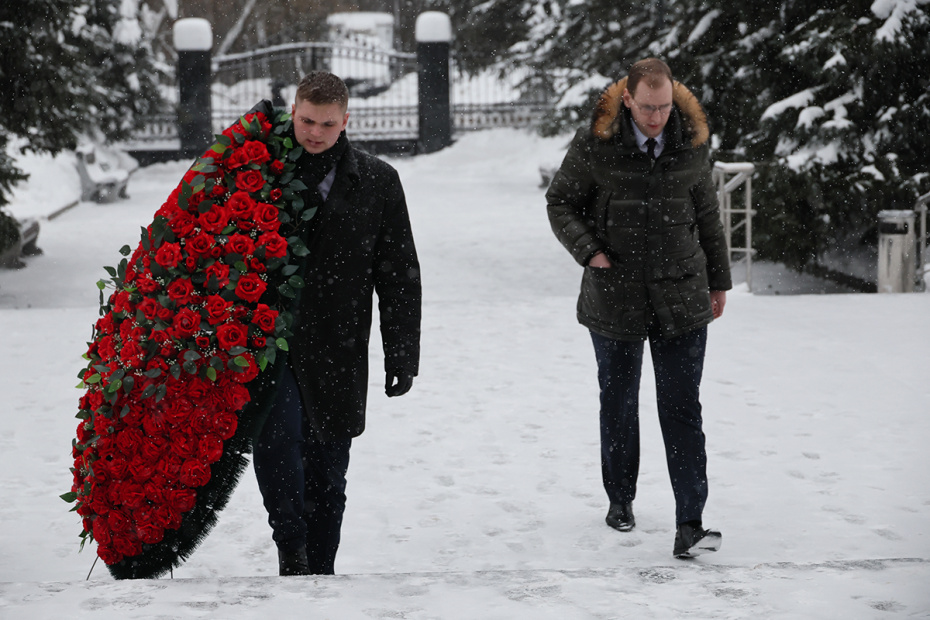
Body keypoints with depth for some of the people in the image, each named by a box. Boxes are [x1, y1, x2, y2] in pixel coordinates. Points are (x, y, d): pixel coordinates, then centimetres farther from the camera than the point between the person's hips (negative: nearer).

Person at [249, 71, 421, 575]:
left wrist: (402, 353, 2)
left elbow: (399, 274, 7)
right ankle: (291, 548, -5)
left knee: (326, 474, 8)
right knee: (277, 437, -23)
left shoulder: (377, 182, 5)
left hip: (338, 350, 1)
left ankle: (318, 574, 21)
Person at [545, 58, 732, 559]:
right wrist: (587, 250, -11)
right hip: (615, 296, -1)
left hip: (681, 297, 1)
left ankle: (689, 525, -6)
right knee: (618, 403, 13)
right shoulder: (594, 144, -7)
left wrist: (718, 279, 18)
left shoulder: (691, 142, 2)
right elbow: (560, 201, 4)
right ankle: (620, 498, 34)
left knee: (682, 409, -5)